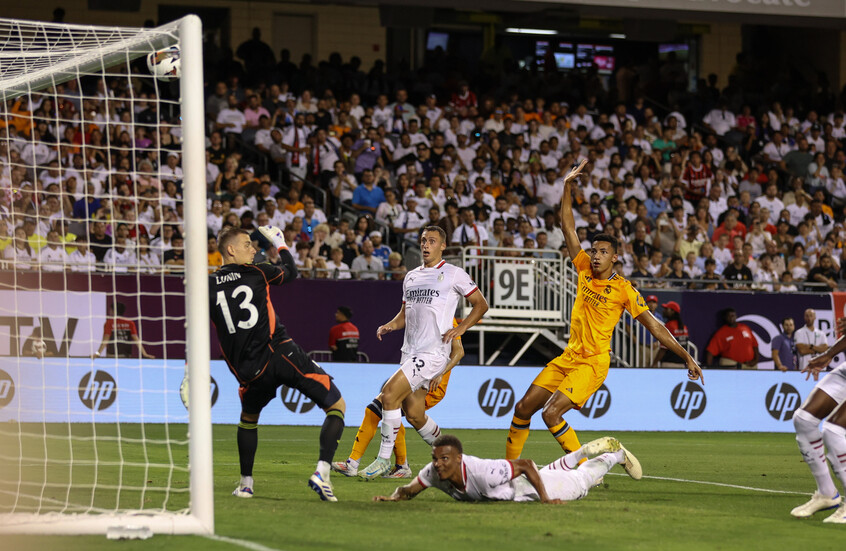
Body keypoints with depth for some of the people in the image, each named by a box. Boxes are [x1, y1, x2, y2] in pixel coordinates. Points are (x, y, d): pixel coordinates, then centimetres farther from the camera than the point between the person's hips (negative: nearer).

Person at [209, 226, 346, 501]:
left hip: (251, 371, 3)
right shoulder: (256, 273, 4)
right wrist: (280, 243, 39)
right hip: (283, 354, -3)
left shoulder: (208, 287, 8)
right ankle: (322, 473, -12)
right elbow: (291, 273, 23)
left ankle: (246, 483, 32)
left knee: (248, 417, 34)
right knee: (337, 406, 5)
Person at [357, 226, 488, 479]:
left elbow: (481, 304, 5)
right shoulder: (411, 276, 19)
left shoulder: (454, 275, 0)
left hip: (434, 351, -7)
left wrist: (460, 328, -7)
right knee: (413, 414, 5)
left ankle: (384, 459, -14)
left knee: (390, 392, -20)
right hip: (410, 351, 7)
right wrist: (390, 325, 6)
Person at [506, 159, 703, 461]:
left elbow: (654, 326, -6)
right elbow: (568, 227, 8)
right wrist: (568, 186, 2)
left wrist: (687, 357, -7)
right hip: (569, 356, 6)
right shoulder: (585, 270, 5)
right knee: (523, 408, 5)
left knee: (551, 414, -21)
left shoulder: (623, 289, -9)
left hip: (593, 363, -6)